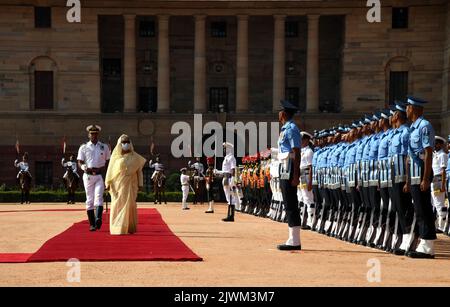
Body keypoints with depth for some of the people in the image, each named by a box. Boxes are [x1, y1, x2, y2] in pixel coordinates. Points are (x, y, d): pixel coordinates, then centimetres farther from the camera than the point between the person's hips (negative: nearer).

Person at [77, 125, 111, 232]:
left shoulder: (104, 147, 10)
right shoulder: (83, 147, 7)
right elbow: (79, 162, 5)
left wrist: (104, 168, -4)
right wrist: (84, 167, -17)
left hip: (100, 175, -1)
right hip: (88, 176, 1)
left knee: (98, 196, -19)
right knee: (89, 200, 1)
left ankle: (98, 219, -35)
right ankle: (92, 224, 5)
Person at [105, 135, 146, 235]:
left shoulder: (135, 157, 5)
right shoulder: (115, 156, 6)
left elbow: (139, 170, 8)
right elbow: (110, 170, 8)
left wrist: (140, 184, 4)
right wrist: (108, 183, 2)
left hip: (130, 184, -1)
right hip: (118, 184, 1)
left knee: (129, 204, -7)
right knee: (117, 206, 1)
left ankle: (130, 227, 1)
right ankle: (117, 228, 9)